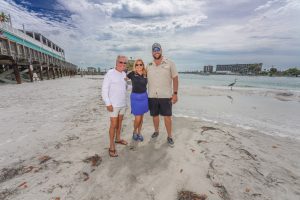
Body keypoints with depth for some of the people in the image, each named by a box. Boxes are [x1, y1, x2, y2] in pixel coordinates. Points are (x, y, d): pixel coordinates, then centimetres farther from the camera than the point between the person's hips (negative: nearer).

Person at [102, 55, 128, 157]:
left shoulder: (124, 74, 8)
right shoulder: (110, 73, -11)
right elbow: (104, 89, -13)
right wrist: (108, 103, -17)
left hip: (123, 103, 6)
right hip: (113, 104, -6)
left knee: (120, 122, 17)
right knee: (113, 124, -2)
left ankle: (118, 138, 36)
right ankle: (111, 146, 11)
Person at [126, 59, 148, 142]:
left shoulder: (146, 74, 3)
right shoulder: (132, 74, -5)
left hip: (144, 96, 4)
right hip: (135, 97, -3)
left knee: (141, 117, 11)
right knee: (137, 118, -3)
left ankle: (139, 133, 29)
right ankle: (134, 132, 25)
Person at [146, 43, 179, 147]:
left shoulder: (169, 63, -1)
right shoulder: (149, 65, 8)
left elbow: (175, 79, -1)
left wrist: (175, 93, -7)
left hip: (166, 96, -3)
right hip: (152, 96, 3)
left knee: (167, 117, 2)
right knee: (155, 115, 14)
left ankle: (169, 136, 19)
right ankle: (156, 131, 37)